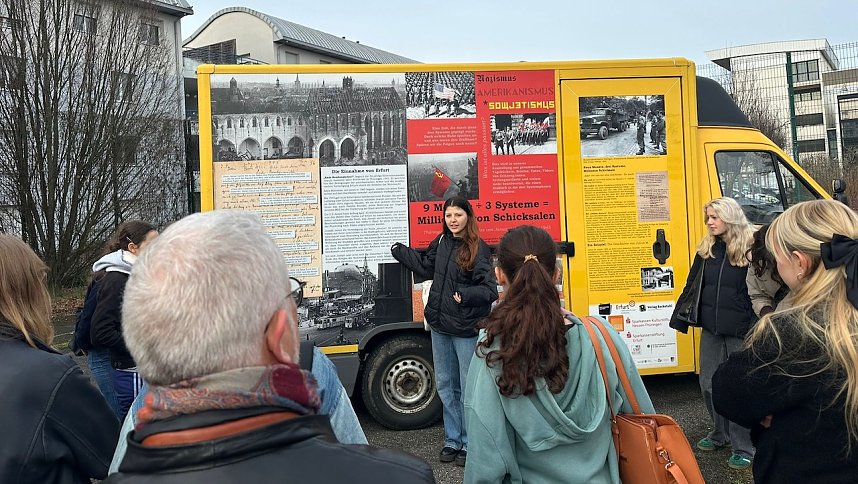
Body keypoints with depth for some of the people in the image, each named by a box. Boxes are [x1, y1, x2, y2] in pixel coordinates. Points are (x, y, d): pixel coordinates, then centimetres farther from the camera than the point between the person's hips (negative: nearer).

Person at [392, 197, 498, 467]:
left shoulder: (478, 249, -13)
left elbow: (490, 290, -15)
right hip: (440, 325, 7)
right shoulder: (442, 242, 6)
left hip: (466, 329, -7)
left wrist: (466, 295, -31)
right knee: (445, 385, 16)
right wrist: (400, 251, 24)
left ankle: (470, 444, 20)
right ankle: (453, 439, 31)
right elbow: (426, 269, 21)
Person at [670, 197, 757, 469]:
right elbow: (692, 285, 13)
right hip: (710, 329, 6)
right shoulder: (707, 249, 8)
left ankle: (744, 447, 15)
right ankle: (721, 433, 32)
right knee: (709, 383, 13)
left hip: (740, 330, -6)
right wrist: (681, 318, 10)